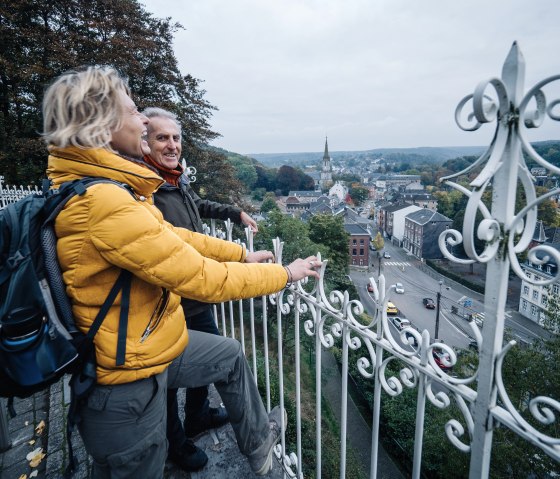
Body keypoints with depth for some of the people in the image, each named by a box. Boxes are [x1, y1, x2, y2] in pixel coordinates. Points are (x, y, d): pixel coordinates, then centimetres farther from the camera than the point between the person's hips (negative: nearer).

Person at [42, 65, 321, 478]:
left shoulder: (104, 186, 1)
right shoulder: (101, 203, -30)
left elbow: (173, 236, 7)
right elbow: (203, 279, -28)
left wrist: (242, 253, 9)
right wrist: (285, 273, -15)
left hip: (147, 344, 10)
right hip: (126, 381, -9)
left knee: (230, 355, 23)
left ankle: (258, 443, 47)